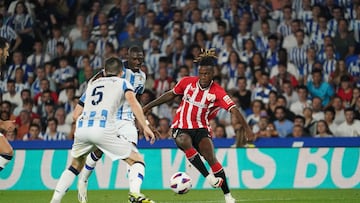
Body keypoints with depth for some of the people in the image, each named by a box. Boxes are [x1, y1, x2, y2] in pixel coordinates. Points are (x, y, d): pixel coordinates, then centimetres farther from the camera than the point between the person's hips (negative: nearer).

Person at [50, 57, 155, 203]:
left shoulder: (92, 84, 31)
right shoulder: (122, 83, 19)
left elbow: (76, 115, 30)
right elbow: (133, 102, -2)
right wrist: (145, 127, -7)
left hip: (82, 128, 5)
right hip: (103, 128, -5)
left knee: (76, 166, 29)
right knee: (137, 161, 3)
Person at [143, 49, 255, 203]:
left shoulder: (217, 92, -12)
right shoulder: (187, 82, -4)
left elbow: (233, 110, -20)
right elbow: (171, 94, 13)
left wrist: (247, 129, -32)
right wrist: (150, 106, 16)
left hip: (201, 128, -1)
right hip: (181, 128, 1)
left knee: (210, 157, -20)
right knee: (185, 142, -34)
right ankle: (208, 176, -32)